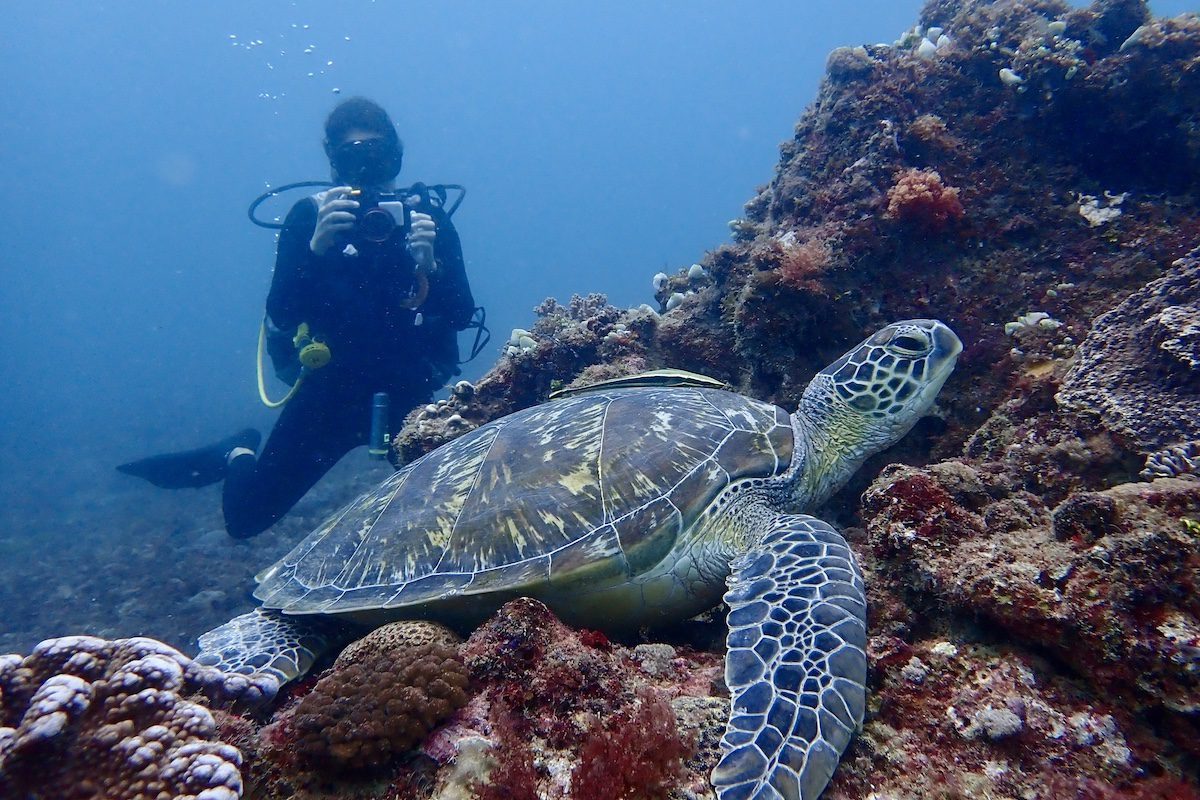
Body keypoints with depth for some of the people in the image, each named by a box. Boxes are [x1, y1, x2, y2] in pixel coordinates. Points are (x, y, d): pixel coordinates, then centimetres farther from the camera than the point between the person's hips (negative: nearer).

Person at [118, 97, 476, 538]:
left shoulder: (429, 217, -3)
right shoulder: (310, 215, -7)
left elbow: (461, 316, -9)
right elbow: (280, 316, -16)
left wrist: (430, 265, -27)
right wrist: (315, 246, -30)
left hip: (408, 394, 2)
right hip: (330, 388, -1)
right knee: (246, 517, 0)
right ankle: (238, 454, 34)